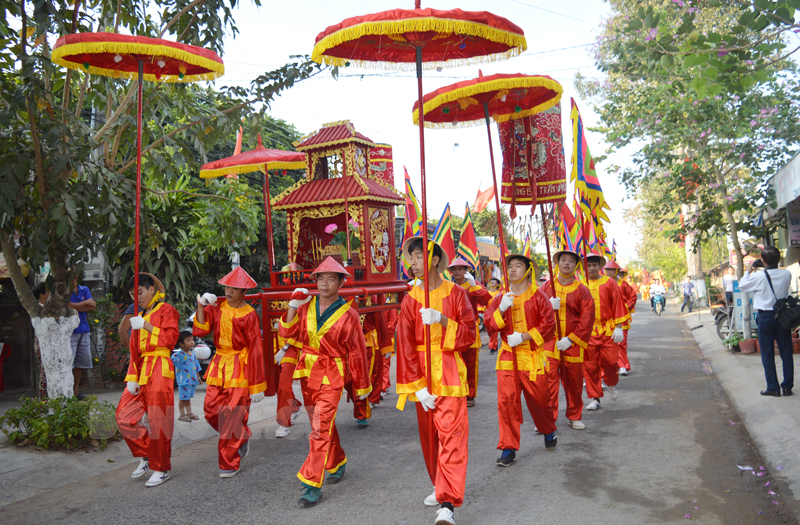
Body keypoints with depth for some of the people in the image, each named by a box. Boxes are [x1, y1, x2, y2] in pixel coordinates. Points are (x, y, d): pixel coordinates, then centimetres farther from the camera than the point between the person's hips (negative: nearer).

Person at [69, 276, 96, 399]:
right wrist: (86, 303, -5)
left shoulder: (84, 290, 14)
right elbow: (68, 306, -15)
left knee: (81, 362, 7)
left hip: (84, 330, 5)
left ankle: (76, 389, 17)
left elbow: (93, 306, 2)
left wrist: (76, 307, -9)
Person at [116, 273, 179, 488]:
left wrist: (147, 326, -14)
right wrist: (132, 378, 8)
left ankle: (161, 469, 9)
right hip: (142, 371, 8)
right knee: (124, 416, 2)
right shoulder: (140, 316, 22)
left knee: (158, 422, -3)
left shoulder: (166, 310, 1)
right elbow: (134, 351, 18)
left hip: (159, 371, -8)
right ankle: (145, 456, 19)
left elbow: (171, 338, -12)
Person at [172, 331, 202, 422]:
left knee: (188, 397, 18)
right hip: (183, 380, -7)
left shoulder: (193, 354, 11)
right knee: (183, 398, 1)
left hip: (192, 380, 7)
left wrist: (198, 377, 23)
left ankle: (189, 413, 27)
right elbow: (172, 361, -23)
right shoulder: (179, 354, -12)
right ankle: (182, 414, 10)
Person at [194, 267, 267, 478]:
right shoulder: (217, 308, 6)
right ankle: (243, 439, 29)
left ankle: (229, 464, 9)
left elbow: (255, 349, -10)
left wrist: (257, 385, -10)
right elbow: (200, 331, -3)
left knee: (233, 417, -5)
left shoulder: (249, 315, -10)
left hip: (239, 368, -6)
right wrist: (201, 307, -14)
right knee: (212, 412, 4)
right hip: (218, 365, 6)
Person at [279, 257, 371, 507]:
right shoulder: (307, 306, 1)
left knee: (320, 430, -10)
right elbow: (287, 333, 0)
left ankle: (312, 485, -3)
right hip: (308, 373, 5)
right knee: (322, 423, 18)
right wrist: (292, 308, -14)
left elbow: (357, 352, -5)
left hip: (331, 376, -5)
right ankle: (337, 462, 40)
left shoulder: (348, 314, -11)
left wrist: (362, 385, 0)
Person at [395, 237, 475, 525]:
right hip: (422, 373, 4)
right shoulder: (410, 299, 3)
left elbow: (469, 334, -5)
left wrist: (442, 320, -21)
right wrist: (417, 385, -8)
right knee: (428, 433, 13)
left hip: (449, 371, -3)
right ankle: (441, 486, 32)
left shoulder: (455, 293, -2)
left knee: (451, 432, -10)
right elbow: (405, 345, -1)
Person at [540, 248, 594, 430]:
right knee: (548, 381, -7)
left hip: (572, 345, 0)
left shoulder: (582, 290, 2)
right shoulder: (546, 287, 7)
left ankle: (574, 417, 28)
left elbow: (587, 320, -3)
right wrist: (548, 306, -14)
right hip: (549, 342, 0)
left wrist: (570, 339, -10)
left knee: (574, 383, 10)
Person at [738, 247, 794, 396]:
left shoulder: (759, 276, -14)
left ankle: (773, 388, 8)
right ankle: (788, 387, 13)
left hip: (766, 317, -3)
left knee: (767, 353, 5)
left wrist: (748, 271, 13)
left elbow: (741, 286, 2)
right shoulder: (787, 274, -4)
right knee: (786, 352, 10)